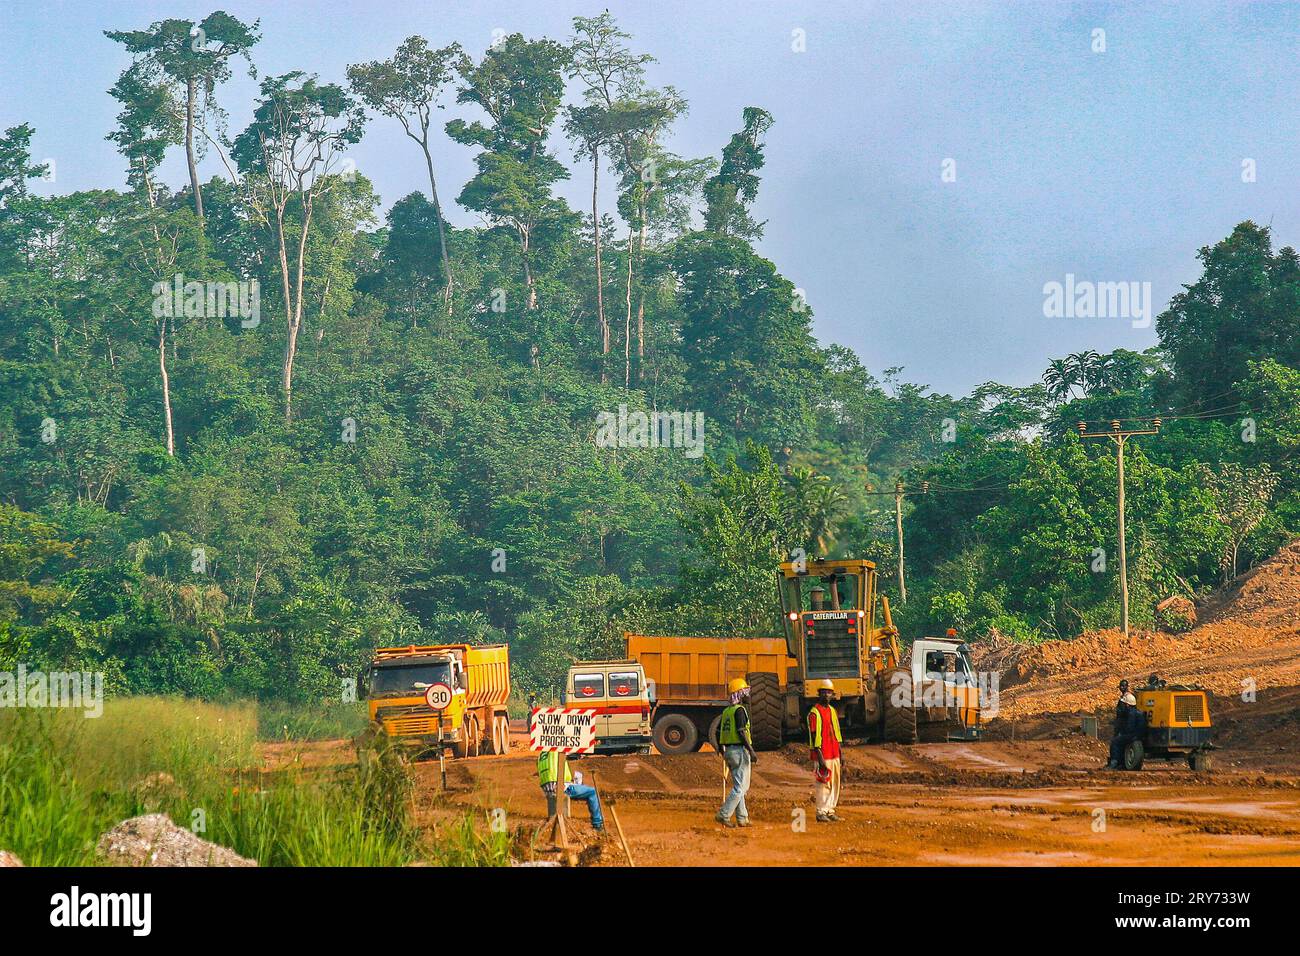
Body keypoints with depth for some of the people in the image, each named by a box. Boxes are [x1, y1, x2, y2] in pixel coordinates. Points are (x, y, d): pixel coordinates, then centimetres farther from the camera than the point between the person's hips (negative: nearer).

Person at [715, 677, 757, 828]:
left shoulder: (726, 712, 13)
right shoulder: (739, 710, -13)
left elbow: (718, 732, 16)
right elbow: (741, 732, -22)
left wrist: (722, 751, 28)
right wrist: (752, 751, -21)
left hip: (729, 751, 9)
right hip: (740, 750, -9)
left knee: (738, 786, 14)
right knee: (741, 787, -5)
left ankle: (742, 818, 15)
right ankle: (723, 815, -11)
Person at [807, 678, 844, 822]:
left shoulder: (832, 711, 14)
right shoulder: (814, 713, -10)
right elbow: (814, 737, -14)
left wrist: (840, 754, 17)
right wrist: (820, 758, -18)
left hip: (834, 755, 8)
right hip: (823, 756, -8)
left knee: (834, 784, 8)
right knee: (823, 784, -6)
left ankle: (830, 811, 15)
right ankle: (821, 812, -1)